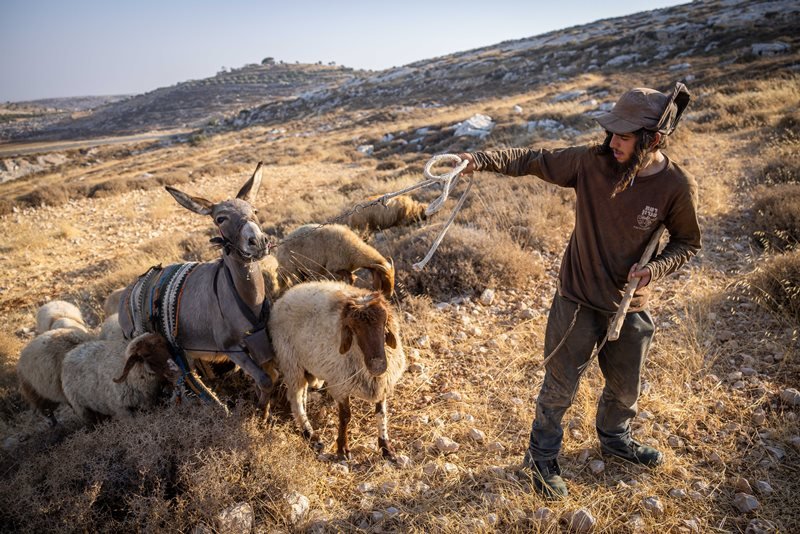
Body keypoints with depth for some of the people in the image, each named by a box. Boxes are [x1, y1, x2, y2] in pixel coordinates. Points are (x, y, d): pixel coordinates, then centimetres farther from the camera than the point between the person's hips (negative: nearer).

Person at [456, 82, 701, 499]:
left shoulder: (677, 187, -15)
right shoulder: (592, 162, -17)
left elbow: (687, 242, 0)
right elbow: (533, 161, -12)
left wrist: (656, 268, -19)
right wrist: (481, 160, -25)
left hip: (630, 305, 2)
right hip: (577, 300, -2)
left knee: (625, 386, 23)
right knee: (560, 387, 11)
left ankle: (614, 438, 55)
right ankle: (541, 459, 34)